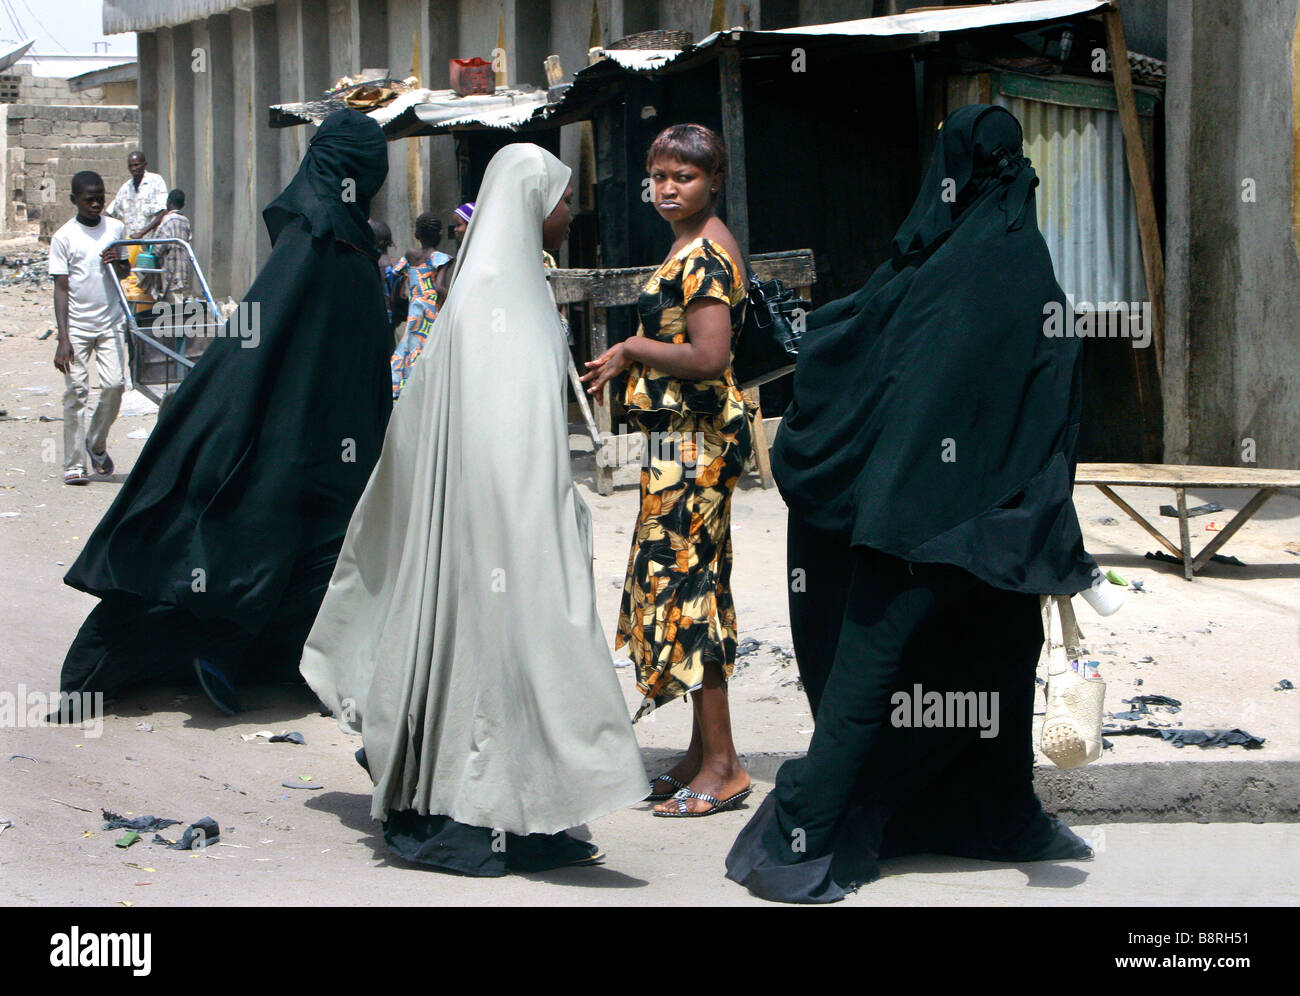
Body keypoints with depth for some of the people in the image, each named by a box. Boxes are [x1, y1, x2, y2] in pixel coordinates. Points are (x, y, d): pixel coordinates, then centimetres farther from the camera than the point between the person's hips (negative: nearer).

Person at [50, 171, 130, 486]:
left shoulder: (115, 229, 6)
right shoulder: (64, 237, -5)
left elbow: (126, 272, 19)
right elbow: (61, 288, -7)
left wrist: (118, 264, -8)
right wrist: (63, 339, -14)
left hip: (110, 323, 3)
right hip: (77, 326, -3)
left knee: (114, 383, -7)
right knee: (76, 391, -3)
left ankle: (97, 444, 18)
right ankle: (74, 464, 3)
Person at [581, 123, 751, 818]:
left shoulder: (705, 255, -16)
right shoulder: (695, 246, 17)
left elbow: (708, 357, -25)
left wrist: (632, 349, -13)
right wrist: (626, 360, 16)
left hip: (693, 440, -11)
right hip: (686, 435, 11)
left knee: (680, 584, -8)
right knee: (690, 584, 13)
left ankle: (721, 766, -4)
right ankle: (703, 755, 19)